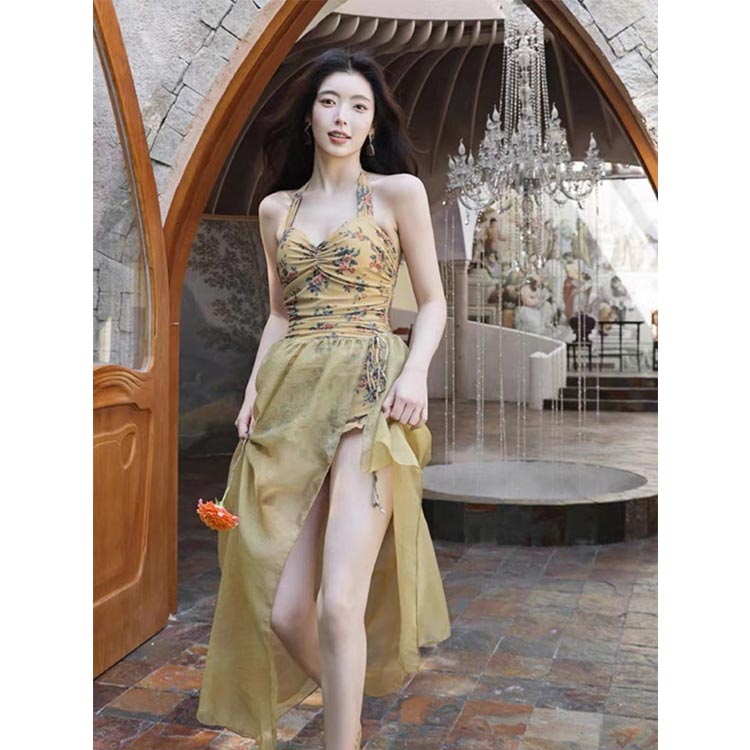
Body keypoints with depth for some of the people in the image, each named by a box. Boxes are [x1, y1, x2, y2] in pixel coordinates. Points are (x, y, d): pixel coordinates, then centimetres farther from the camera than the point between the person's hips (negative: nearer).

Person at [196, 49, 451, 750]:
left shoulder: (399, 191, 6)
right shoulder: (275, 208, 17)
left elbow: (432, 301, 7)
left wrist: (415, 372, -11)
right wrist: (255, 387, 6)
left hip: (367, 392, -4)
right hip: (291, 400, 4)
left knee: (338, 603, -17)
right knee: (281, 610, 1)